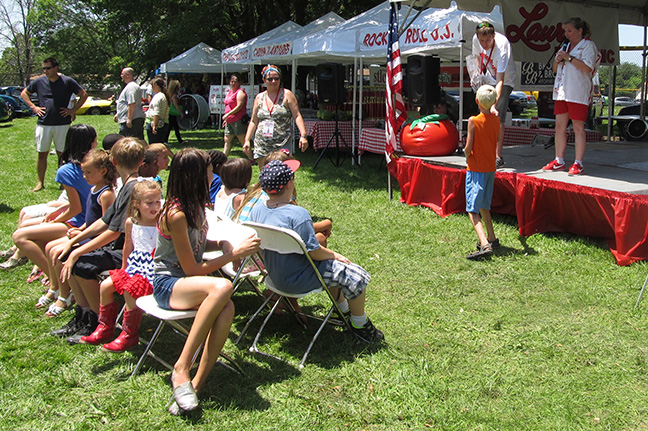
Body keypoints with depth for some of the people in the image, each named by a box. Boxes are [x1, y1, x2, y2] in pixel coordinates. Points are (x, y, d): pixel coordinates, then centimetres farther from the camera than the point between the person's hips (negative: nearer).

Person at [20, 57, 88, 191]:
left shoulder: (67, 82, -1)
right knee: (42, 154, 4)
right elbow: (24, 93, 18)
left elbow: (84, 95, 4)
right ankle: (40, 183, 13)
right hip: (43, 124, 2)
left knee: (62, 154, 3)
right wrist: (33, 107, 5)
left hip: (62, 124, -2)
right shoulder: (39, 82, 5)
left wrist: (73, 110, -2)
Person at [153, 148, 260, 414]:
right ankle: (181, 370, -28)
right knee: (222, 287, -36)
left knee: (227, 309, -26)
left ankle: (196, 384, -26)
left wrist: (221, 244, 2)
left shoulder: (195, 204, 6)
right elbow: (191, 270, -17)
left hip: (189, 282, 7)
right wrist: (235, 253, -13)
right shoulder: (176, 214, -20)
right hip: (168, 284, -7)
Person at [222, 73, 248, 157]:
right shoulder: (230, 92, 19)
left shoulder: (240, 92, -9)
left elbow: (239, 106, -18)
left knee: (243, 140, -6)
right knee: (227, 140, 8)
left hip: (238, 121, -9)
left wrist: (227, 114, -18)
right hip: (229, 121, 9)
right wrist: (226, 119, 21)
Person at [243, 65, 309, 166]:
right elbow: (253, 122, 17)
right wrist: (247, 140, 9)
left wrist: (303, 135, -15)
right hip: (262, 145, 4)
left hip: (282, 144, -4)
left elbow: (297, 116, -3)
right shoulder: (259, 98, 13)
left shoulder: (287, 95, 3)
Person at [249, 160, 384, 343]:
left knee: (332, 266, 30)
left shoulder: (257, 209, -5)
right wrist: (334, 255, -4)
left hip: (274, 274, 9)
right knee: (357, 276, 0)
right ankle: (360, 324, 19)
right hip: (298, 281, -9)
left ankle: (343, 309, 46)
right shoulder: (297, 214, -29)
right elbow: (314, 252, -25)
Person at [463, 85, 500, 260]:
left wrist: (467, 156, 5)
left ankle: (485, 245, -22)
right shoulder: (496, 119, 2)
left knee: (473, 210, -8)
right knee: (484, 206, 22)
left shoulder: (474, 121, -15)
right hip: (491, 167, 7)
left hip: (476, 169, -7)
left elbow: (468, 148, -16)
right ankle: (492, 238, 28)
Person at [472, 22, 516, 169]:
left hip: (505, 81, -6)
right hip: (487, 79, 6)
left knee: (498, 117, -16)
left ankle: (498, 157, -13)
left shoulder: (502, 46, -36)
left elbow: (500, 80, -40)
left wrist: (494, 104, -48)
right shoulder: (476, 39, -18)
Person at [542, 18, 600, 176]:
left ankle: (578, 163, -2)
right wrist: (557, 60, 3)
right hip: (561, 91, 7)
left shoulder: (588, 45, -1)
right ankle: (559, 161, 10)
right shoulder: (566, 46, 21)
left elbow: (587, 67, -15)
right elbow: (555, 69, 24)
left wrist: (568, 57, -15)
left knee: (578, 127, -4)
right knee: (559, 126, 5)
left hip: (578, 92, -7)